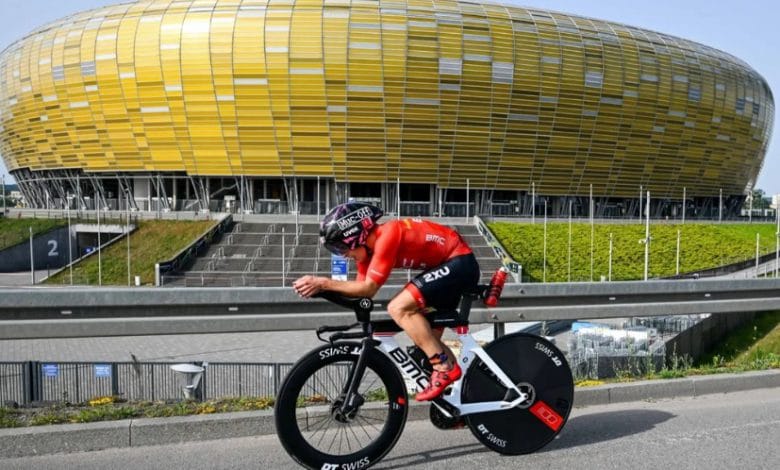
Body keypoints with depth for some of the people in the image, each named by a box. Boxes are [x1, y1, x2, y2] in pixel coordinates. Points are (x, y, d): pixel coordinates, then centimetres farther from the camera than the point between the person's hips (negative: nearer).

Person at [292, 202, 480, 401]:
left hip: (460, 263, -10)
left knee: (399, 308, -22)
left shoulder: (387, 236, -25)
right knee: (427, 339, 13)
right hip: (449, 267, 10)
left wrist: (323, 283, -23)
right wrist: (319, 287, -12)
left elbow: (369, 288, -24)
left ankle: (445, 368, -15)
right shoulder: (369, 245, 3)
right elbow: (361, 288, 1)